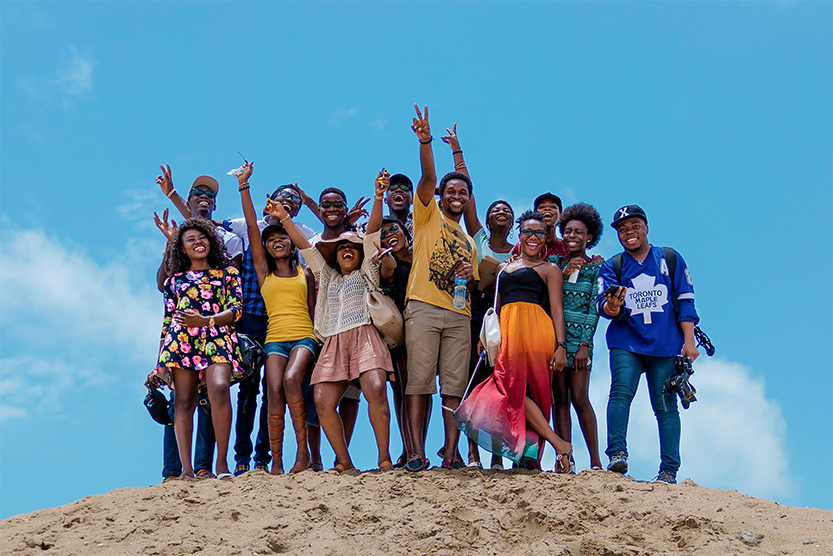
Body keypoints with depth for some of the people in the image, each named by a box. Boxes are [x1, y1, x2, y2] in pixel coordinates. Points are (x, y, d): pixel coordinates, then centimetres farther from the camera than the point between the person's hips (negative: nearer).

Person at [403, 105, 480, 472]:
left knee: (454, 386, -2)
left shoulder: (469, 242, 26)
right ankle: (417, 454, -8)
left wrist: (469, 277, 3)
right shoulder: (428, 215, 13)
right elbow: (428, 178, -4)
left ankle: (451, 453, -2)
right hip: (423, 308, -4)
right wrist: (425, 142, -20)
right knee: (419, 382, -8)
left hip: (459, 315, 5)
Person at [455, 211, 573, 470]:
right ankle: (559, 445, -11)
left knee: (516, 389, -17)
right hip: (507, 332, 5)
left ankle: (531, 457, -13)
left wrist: (561, 346, -9)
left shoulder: (549, 269, 13)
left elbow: (556, 310, 2)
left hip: (535, 330, -5)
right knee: (512, 387, -10)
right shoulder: (503, 268, 28)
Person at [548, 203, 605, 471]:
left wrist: (585, 344, -9)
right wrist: (564, 271, -6)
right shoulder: (555, 262, 14)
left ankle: (595, 461, -3)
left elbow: (594, 308, 0)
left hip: (579, 336, -3)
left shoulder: (596, 267, 6)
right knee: (559, 397, 0)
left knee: (579, 397, -9)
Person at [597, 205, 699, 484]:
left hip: (666, 345, 0)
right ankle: (617, 454, -22)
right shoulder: (612, 267, 12)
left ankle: (669, 470, 1)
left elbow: (685, 301, 9)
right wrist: (611, 307, -26)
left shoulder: (670, 259, 12)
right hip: (626, 343, 0)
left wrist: (689, 341, 0)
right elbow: (603, 303, -1)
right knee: (621, 392, -21)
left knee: (666, 405, -2)